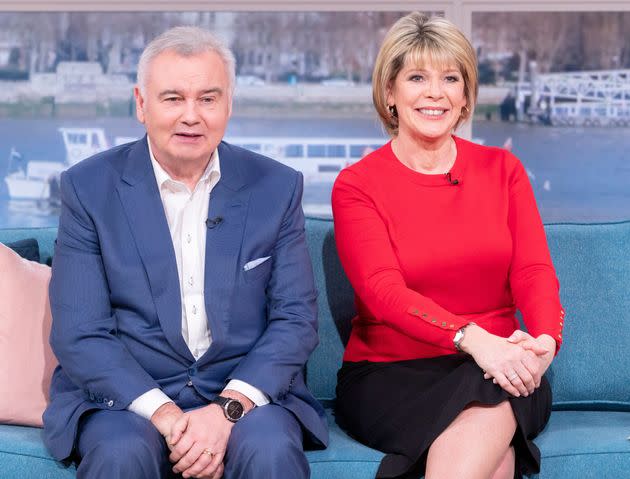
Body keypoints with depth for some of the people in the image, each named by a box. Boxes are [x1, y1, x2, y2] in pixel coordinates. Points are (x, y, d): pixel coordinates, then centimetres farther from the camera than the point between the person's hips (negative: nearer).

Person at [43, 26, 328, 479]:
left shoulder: (277, 187, 5)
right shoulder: (89, 187, 0)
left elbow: (297, 319, 1)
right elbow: (78, 335, -5)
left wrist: (230, 407, -15)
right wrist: (165, 415, -19)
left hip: (247, 393, 1)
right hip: (127, 397, 0)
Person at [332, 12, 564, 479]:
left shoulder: (503, 170, 11)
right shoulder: (356, 186, 2)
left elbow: (534, 271, 1)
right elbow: (383, 290, -12)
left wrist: (545, 339, -23)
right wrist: (472, 338, -30)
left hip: (502, 370, 3)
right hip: (388, 375, -3)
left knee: (490, 404, -34)